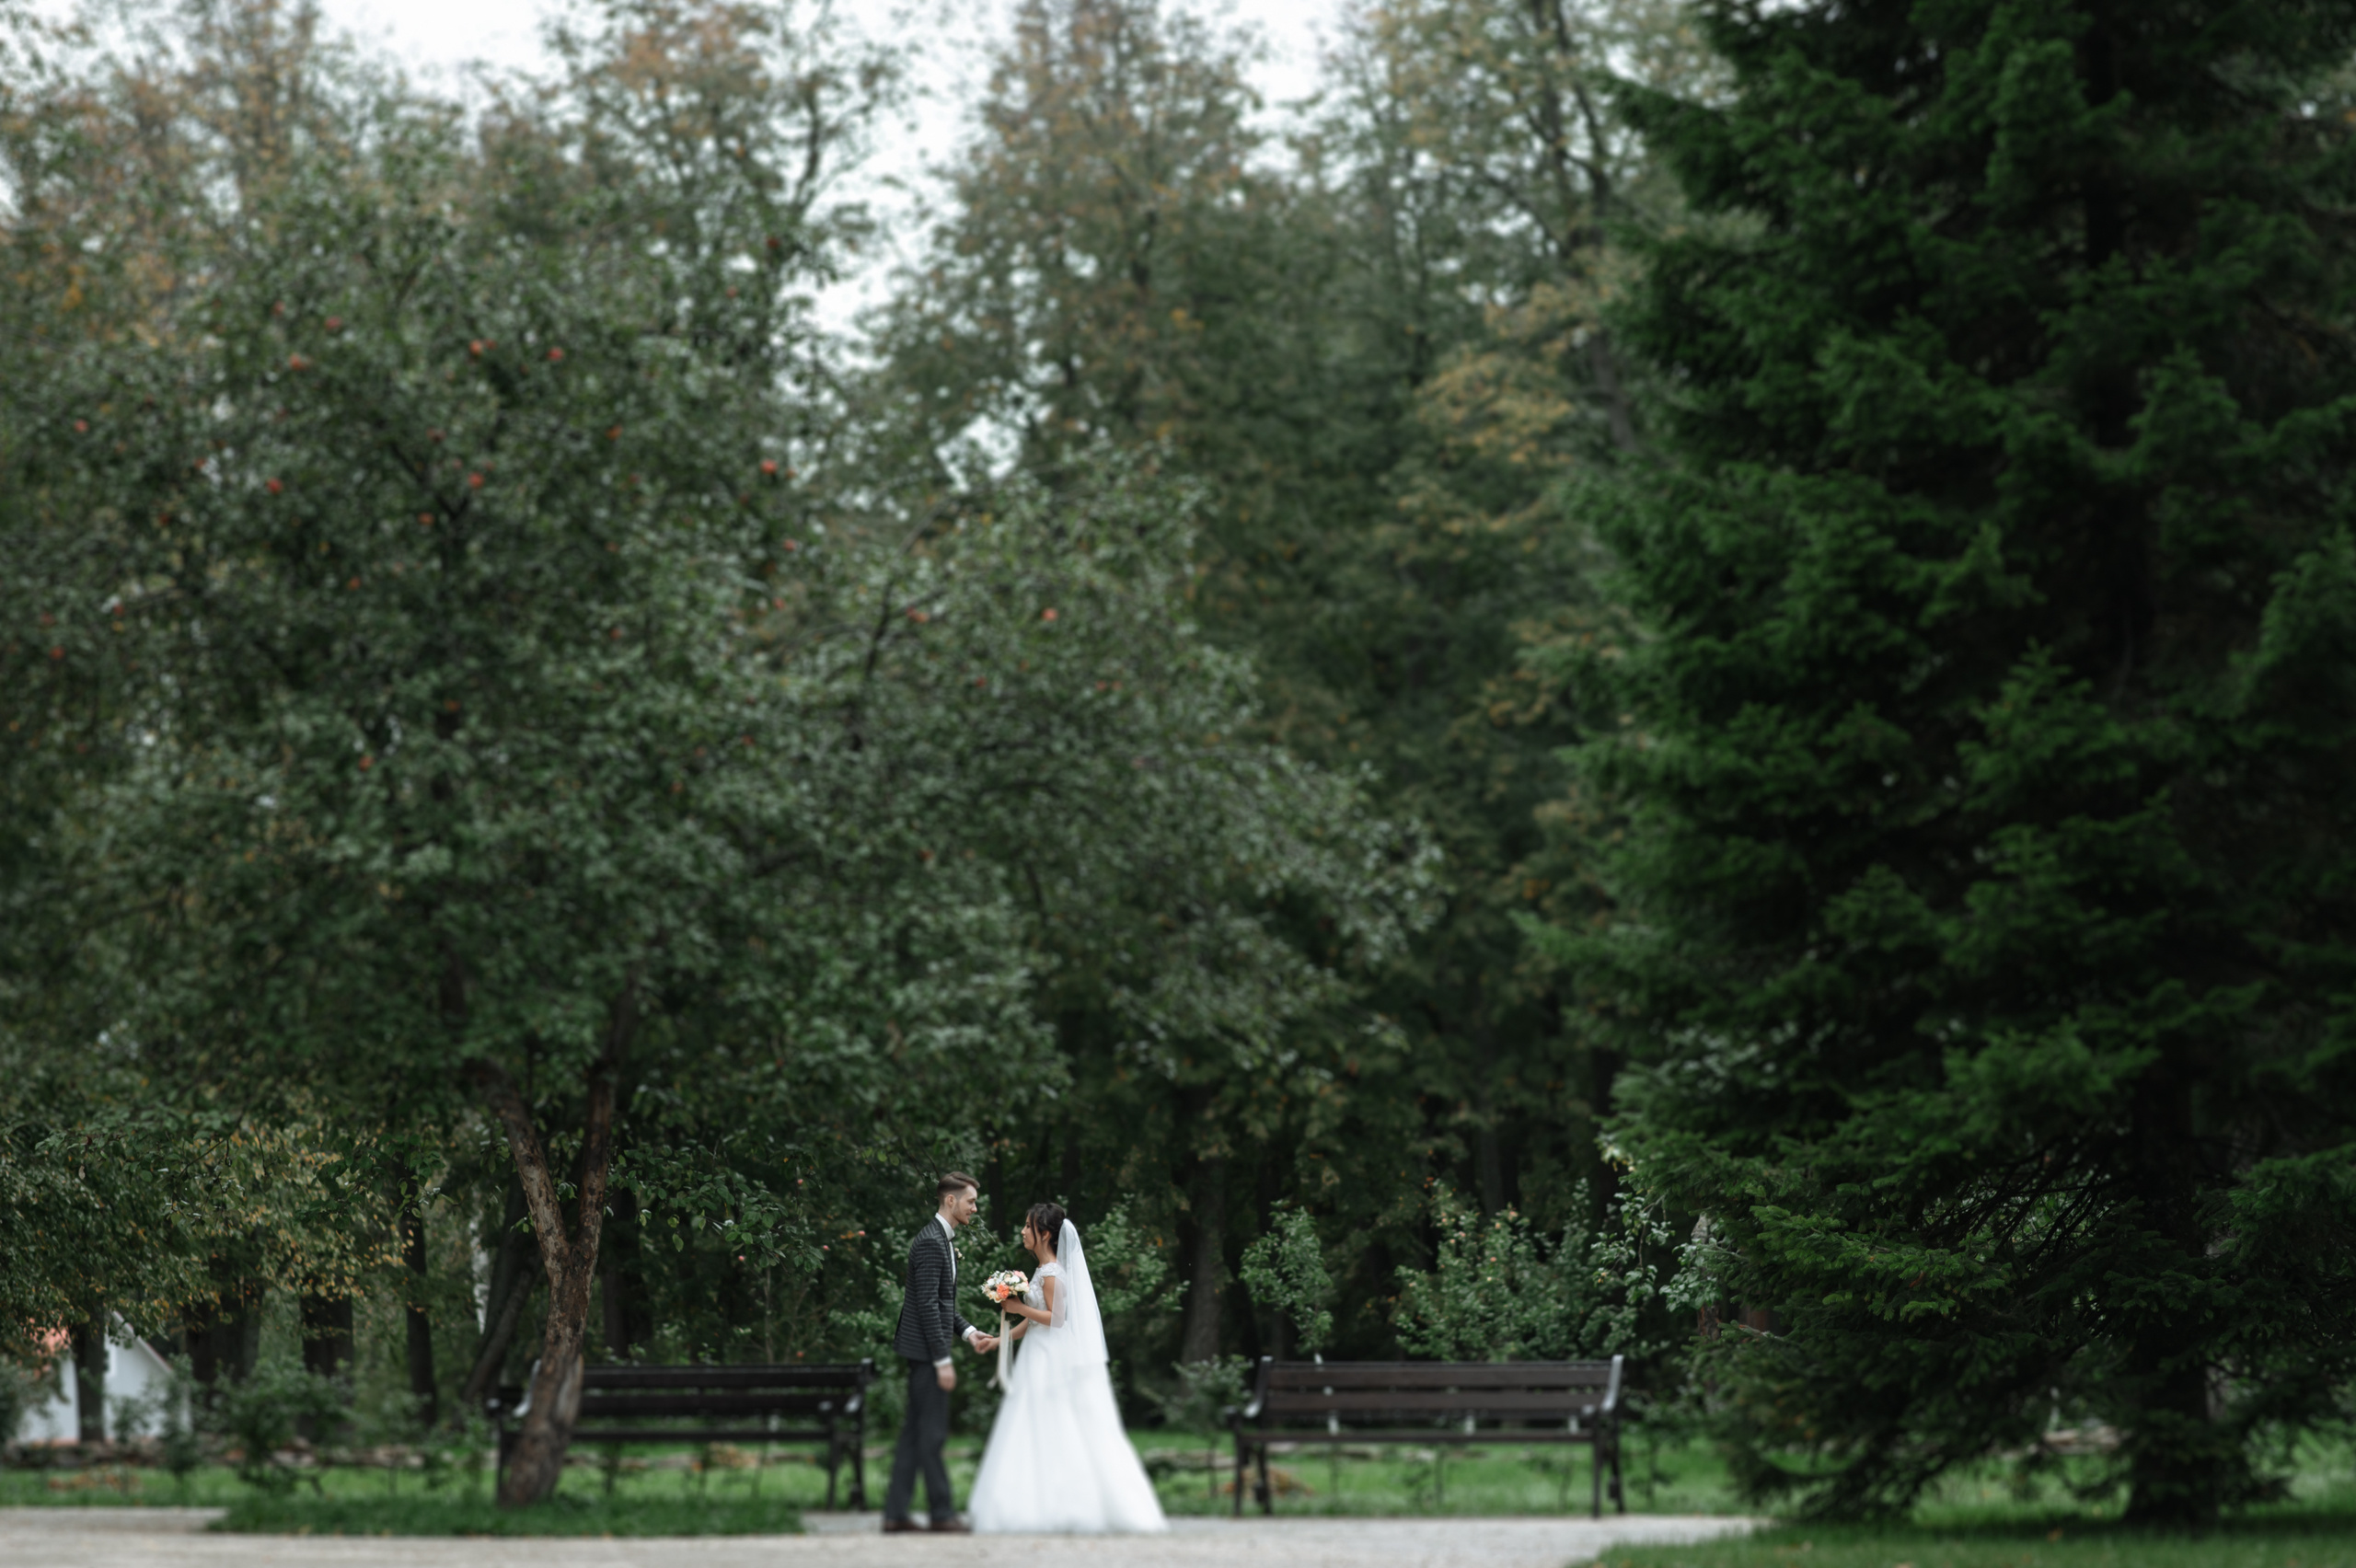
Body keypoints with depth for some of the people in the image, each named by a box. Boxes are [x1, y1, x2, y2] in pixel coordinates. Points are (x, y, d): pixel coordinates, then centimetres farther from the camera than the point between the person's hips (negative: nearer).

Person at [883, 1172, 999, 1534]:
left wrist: (968, 1333, 10)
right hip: (926, 1351, -10)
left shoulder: (943, 1240, 16)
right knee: (932, 1432, -4)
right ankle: (942, 1512, 1)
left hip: (925, 1353, 10)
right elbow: (927, 1305, -20)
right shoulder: (930, 1243, -16)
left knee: (914, 1432, 9)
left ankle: (896, 1513, 10)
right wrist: (942, 1361, -20)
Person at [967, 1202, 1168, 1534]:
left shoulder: (1052, 1273, -14)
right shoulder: (1044, 1270, 15)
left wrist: (1020, 1308, -15)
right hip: (1040, 1359, 10)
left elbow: (1056, 1317, -19)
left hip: (1051, 1362, -10)